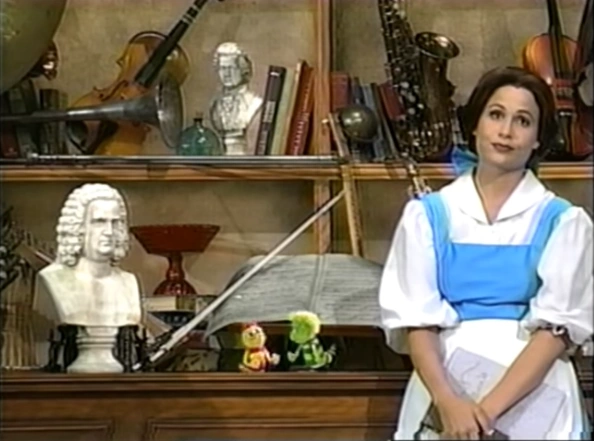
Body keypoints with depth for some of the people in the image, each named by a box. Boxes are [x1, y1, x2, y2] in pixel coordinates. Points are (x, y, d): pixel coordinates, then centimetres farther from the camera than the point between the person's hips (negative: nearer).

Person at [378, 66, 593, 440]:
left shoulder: (563, 221, 3)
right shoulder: (428, 215, 6)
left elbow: (557, 328, -5)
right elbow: (415, 319, -1)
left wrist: (490, 408, -17)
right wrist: (448, 402, -18)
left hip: (534, 397, 0)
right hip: (444, 391, 0)